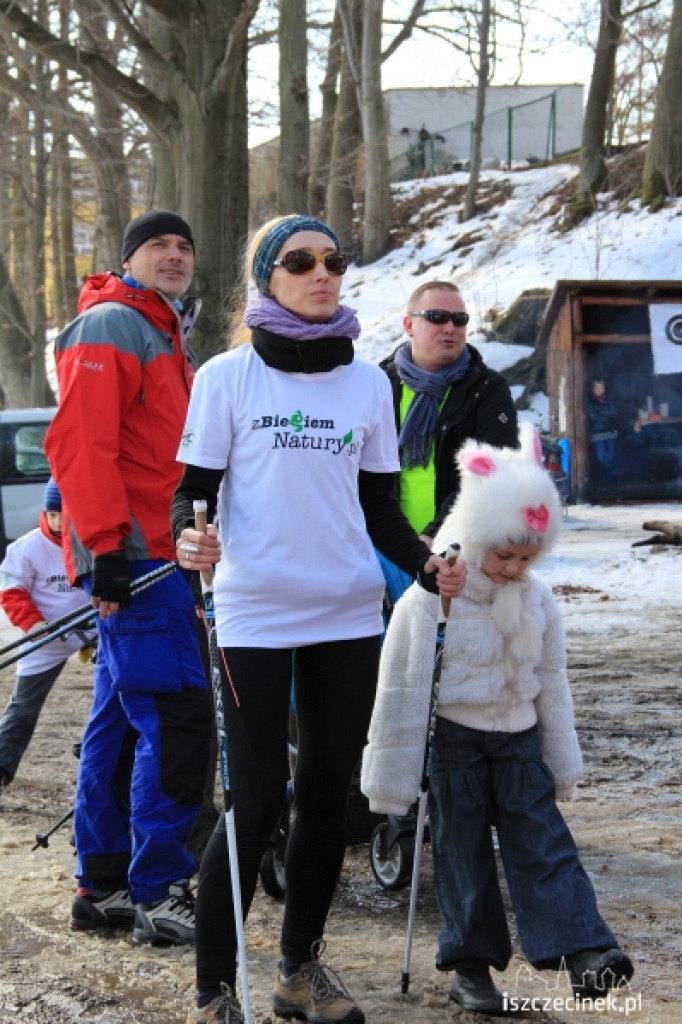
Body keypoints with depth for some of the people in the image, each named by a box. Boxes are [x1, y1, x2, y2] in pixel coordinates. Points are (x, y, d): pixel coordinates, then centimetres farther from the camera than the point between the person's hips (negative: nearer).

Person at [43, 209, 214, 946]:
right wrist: (107, 550, -23)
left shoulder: (166, 335, 23)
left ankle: (102, 886, 16)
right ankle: (157, 893, -9)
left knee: (120, 723, 11)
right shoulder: (109, 328, -9)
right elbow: (81, 443, -18)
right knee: (175, 718, -12)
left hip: (158, 555, 10)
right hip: (132, 554, -10)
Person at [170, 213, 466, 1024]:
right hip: (255, 614, -4)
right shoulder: (228, 377, -2)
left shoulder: (367, 383, 9)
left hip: (349, 614, 4)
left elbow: (379, 506, 12)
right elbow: (193, 490, -3)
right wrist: (187, 537, -25)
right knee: (256, 800, -7)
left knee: (327, 793, 9)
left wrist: (426, 564, -5)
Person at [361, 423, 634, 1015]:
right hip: (452, 738, -4)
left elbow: (552, 681, 10)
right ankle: (471, 965, 12)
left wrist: (562, 761, 13)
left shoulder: (538, 600, 0)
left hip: (518, 737, 4)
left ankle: (583, 952, -9)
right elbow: (403, 691, -13)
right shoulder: (429, 602, -17)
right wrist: (394, 776, -10)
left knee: (542, 838, -3)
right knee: (463, 849, 2)